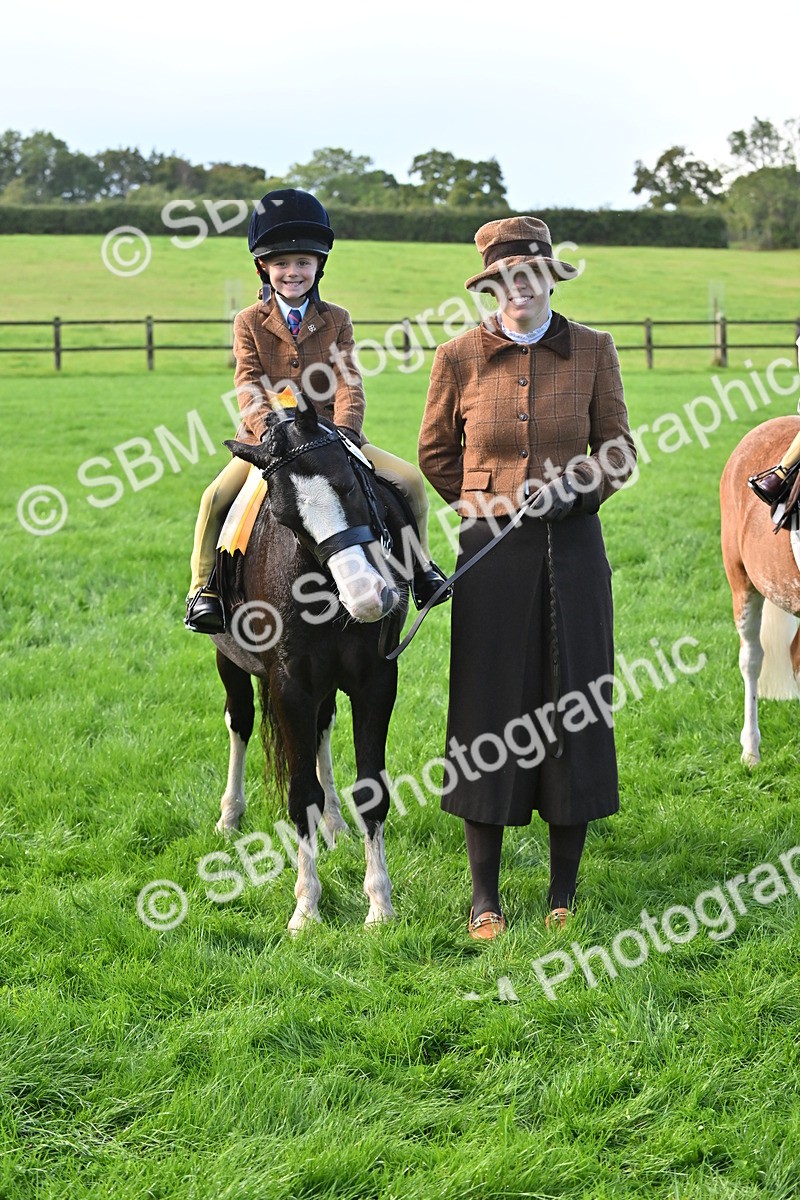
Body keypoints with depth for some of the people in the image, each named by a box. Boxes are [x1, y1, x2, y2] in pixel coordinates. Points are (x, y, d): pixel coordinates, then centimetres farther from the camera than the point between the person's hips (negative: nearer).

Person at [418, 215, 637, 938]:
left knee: (573, 709, 5)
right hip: (491, 552, -1)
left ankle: (565, 892, 18)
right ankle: (485, 897, 13)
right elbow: (435, 455, 12)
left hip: (572, 549, 1)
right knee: (488, 712, 2)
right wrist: (487, 504, 6)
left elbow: (619, 447, 6)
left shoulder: (593, 351, 1)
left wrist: (576, 488, -10)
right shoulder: (459, 358, 0)